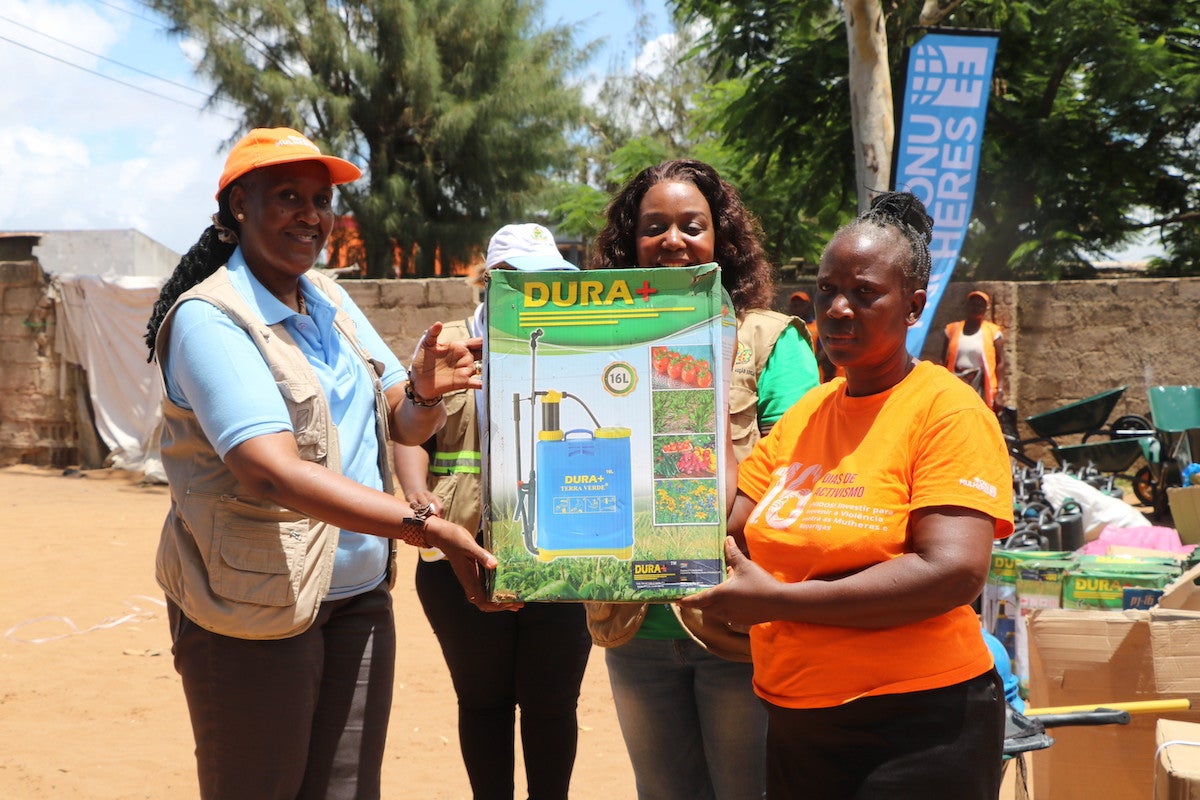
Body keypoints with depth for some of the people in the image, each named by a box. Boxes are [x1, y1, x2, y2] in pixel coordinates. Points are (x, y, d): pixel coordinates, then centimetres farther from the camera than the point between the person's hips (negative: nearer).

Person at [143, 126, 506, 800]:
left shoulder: (330, 298, 9)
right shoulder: (208, 318, -15)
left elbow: (405, 427, 8)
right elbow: (273, 472, -28)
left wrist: (423, 391, -17)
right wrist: (428, 527, -34)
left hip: (361, 598, 7)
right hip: (258, 606, -7)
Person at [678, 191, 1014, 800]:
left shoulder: (948, 412, -10)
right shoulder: (803, 415, 10)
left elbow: (955, 572, -22)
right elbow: (721, 527, 8)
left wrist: (777, 601, -23)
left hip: (916, 724, -6)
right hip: (798, 722, 6)